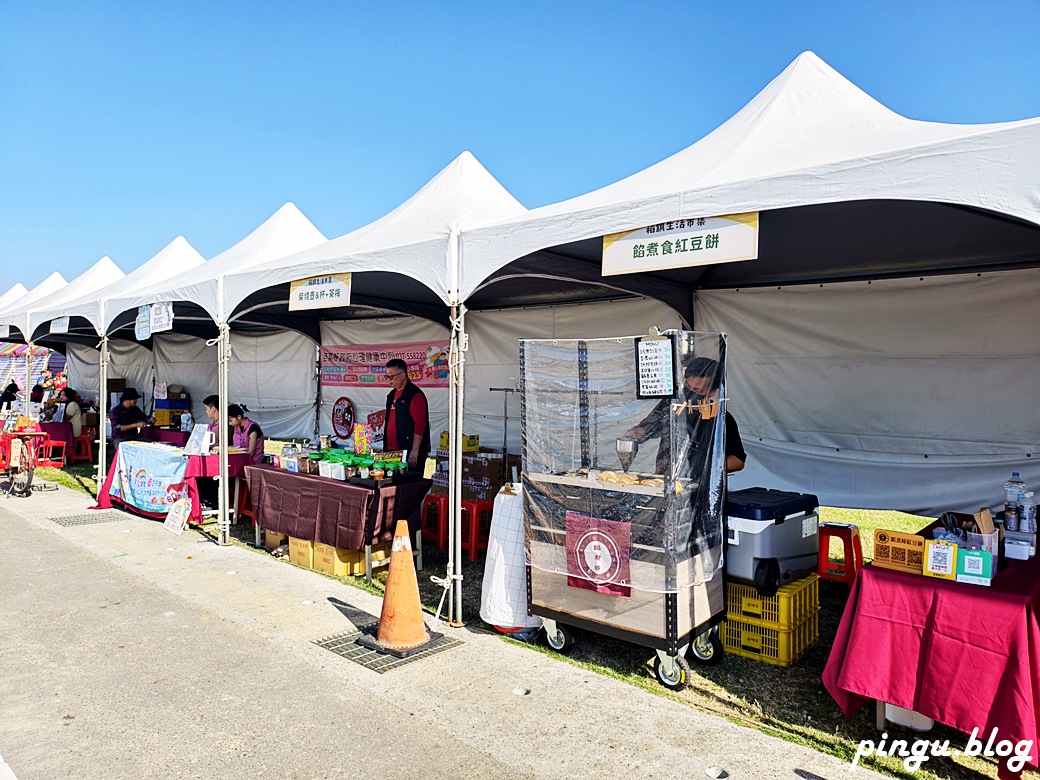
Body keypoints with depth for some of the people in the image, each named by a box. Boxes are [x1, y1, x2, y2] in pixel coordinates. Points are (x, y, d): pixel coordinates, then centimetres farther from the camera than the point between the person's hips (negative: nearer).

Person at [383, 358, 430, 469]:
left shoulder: (415, 395, -11)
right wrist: (386, 447, 19)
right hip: (391, 450, 8)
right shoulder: (392, 395, 17)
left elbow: (420, 425, -16)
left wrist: (414, 451, -19)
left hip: (409, 452, -8)